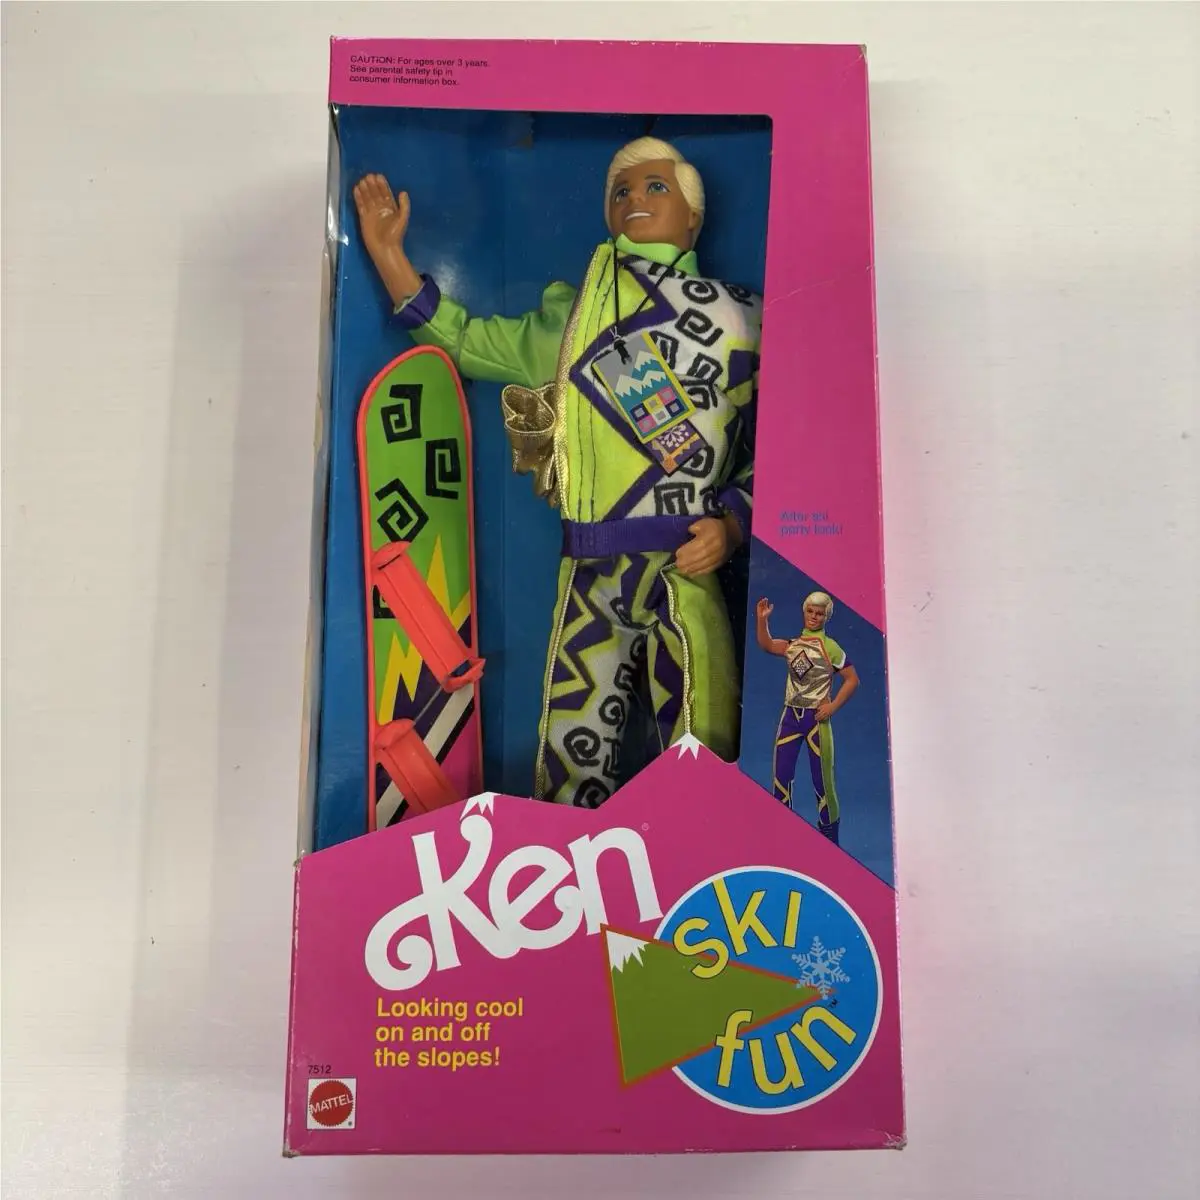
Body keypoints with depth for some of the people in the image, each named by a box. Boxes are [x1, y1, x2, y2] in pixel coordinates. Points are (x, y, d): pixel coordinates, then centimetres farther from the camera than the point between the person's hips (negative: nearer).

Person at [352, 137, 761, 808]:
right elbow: (467, 343, 21)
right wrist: (387, 251, 16)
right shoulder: (574, 313, 18)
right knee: (570, 774, 3)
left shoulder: (741, 316, 10)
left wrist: (733, 524, -8)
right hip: (590, 576, 3)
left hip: (688, 569, -2)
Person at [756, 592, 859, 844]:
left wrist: (833, 706, -11)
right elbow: (767, 645, -6)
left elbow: (852, 679, -4)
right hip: (790, 715, 5)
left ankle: (828, 831, 18)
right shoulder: (793, 644, 9)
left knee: (822, 777, 3)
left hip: (816, 718, -4)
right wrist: (762, 620, -19)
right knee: (780, 775, 5)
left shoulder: (830, 648, -5)